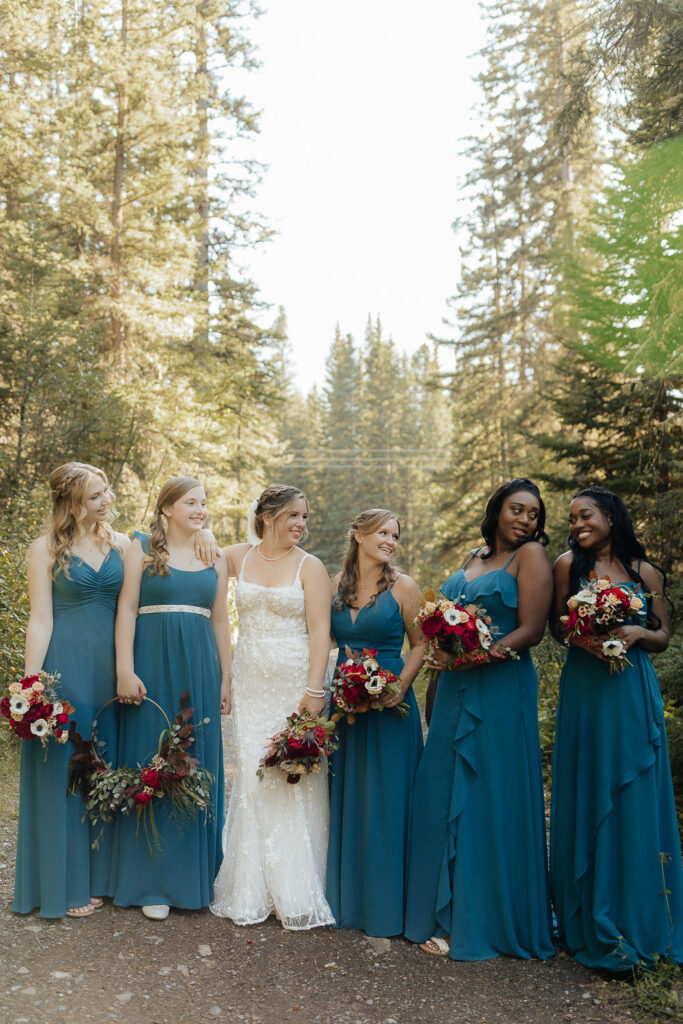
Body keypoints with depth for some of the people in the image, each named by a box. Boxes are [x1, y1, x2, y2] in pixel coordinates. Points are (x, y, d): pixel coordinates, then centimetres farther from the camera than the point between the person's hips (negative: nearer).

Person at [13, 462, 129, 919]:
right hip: (65, 666, -4)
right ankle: (63, 885, 19)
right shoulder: (46, 549, -3)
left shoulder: (121, 543, 7)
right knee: (62, 770, 5)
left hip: (109, 665, 4)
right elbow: (40, 619, -6)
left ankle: (97, 876, 26)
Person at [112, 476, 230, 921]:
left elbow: (220, 621, 12)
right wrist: (125, 671, -11)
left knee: (198, 765, 7)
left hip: (200, 670, 3)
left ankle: (195, 874, 22)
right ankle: (153, 882, 14)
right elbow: (127, 608, -4)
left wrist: (225, 679, 9)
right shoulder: (143, 548, 1)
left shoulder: (215, 559, 11)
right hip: (153, 667, -3)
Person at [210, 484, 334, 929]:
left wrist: (313, 692, -15)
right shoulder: (238, 557, 8)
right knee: (252, 775, 3)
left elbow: (320, 632, -7)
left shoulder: (309, 566, -1)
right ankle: (253, 891, 17)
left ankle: (296, 892, 15)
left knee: (296, 779, -1)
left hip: (296, 684, -2)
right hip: (252, 684, 3)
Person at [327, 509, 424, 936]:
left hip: (389, 704, -4)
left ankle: (384, 903, 18)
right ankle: (345, 896, 29)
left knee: (385, 799, 2)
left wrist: (402, 684, -16)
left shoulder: (403, 587, -4)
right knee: (345, 797, 12)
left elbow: (421, 643, -2)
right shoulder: (336, 586, 6)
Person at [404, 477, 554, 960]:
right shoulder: (473, 558, 16)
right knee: (444, 799, 8)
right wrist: (444, 657, 5)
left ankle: (487, 921, 16)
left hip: (501, 690, -6)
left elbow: (530, 630, -12)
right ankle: (449, 916, 22)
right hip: (455, 691, 6)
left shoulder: (531, 556, -3)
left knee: (491, 802, 1)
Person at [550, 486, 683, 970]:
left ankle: (639, 924, 21)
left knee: (635, 801, 5)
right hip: (584, 690, -1)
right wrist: (582, 637, -14)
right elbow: (556, 625, 6)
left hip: (633, 692, 1)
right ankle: (593, 924, 19)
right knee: (586, 800, 5)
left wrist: (637, 633, -12)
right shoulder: (569, 564, 2)